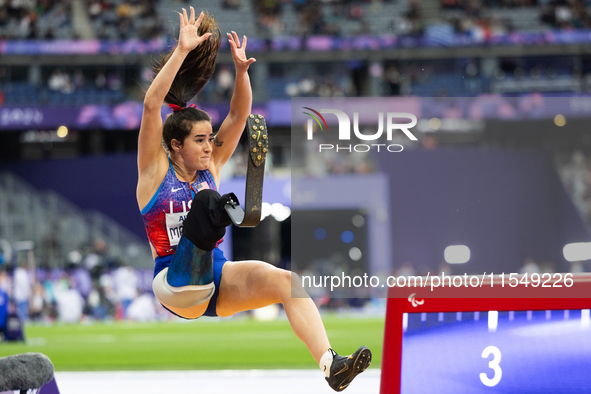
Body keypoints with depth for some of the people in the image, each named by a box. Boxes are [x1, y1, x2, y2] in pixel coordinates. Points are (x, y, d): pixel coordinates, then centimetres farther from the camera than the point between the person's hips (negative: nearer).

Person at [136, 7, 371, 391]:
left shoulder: (211, 167, 15)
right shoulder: (156, 168, 2)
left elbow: (239, 115, 9)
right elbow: (151, 104, -10)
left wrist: (242, 70, -9)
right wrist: (182, 51, -16)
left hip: (218, 280, 5)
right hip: (175, 286, -5)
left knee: (284, 279, -23)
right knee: (205, 205, -31)